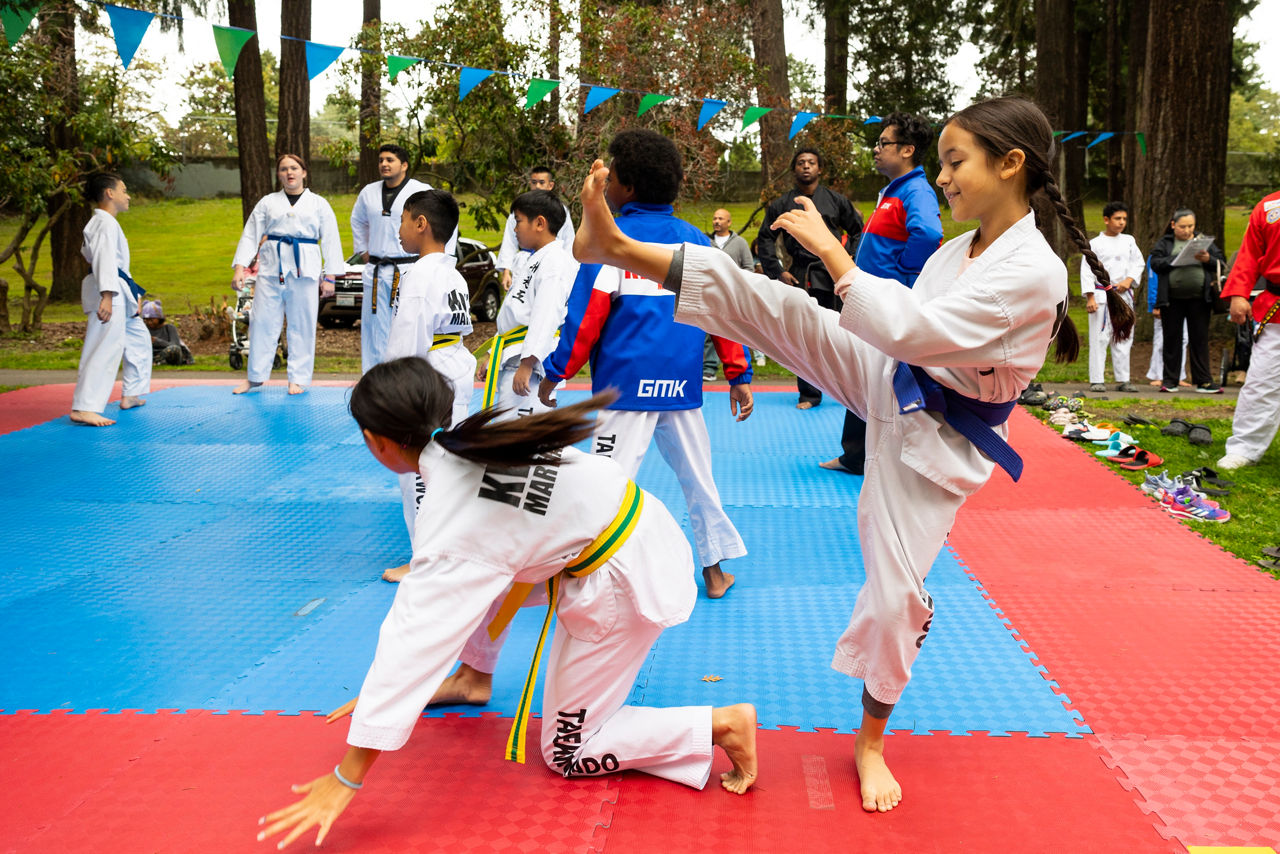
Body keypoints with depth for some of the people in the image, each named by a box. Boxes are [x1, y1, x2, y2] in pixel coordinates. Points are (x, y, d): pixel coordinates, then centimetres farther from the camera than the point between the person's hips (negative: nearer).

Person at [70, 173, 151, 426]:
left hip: (118, 293, 11)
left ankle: (131, 395, 29)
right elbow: (104, 259, -22)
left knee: (138, 339, 22)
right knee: (105, 348, -18)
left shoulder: (106, 222, 20)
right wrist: (107, 296, -30)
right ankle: (84, 408, -24)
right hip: (110, 293, -11)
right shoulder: (105, 222, -11)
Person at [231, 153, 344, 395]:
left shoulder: (318, 204, 8)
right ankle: (256, 376, 15)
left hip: (304, 269, -1)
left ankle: (298, 379, 12)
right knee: (263, 321, 2)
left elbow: (330, 241, 6)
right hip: (272, 267, 1)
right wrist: (239, 268, -1)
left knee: (302, 325, 1)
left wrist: (330, 277, 0)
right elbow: (250, 236, 9)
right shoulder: (267, 202, 11)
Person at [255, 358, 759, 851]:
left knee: (568, 753, 8)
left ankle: (721, 725, -1)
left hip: (624, 584, -8)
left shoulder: (454, 528, -25)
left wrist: (344, 781, -22)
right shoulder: (475, 441, -2)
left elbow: (412, 644, -26)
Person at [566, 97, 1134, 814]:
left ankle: (871, 741, 23)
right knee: (760, 299, -12)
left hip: (932, 442, -6)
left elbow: (913, 331, -32)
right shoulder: (959, 249, 3)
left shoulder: (1034, 274, -24)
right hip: (888, 381, 7)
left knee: (898, 593, -1)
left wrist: (830, 249, -28)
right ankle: (617, 247, -10)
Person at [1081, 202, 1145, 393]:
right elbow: (1087, 271, -4)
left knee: (1123, 338, 6)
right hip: (1101, 294, -4)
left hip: (1123, 294, 4)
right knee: (1099, 337, -6)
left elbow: (1139, 263, 13)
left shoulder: (1129, 241, 12)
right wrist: (1090, 297, -12)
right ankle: (1096, 380, -1)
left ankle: (1122, 380, 12)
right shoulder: (1095, 243, -1)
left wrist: (1129, 280, -5)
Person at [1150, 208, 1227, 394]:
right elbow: (1155, 263, -6)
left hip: (1199, 300, 1)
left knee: (1200, 340, 3)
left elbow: (1222, 264, 7)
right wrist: (1177, 259, -17)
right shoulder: (1164, 243, 8)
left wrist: (1208, 259, -13)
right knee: (1172, 340, 6)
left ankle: (1203, 381, 7)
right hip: (1172, 300, -1)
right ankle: (1170, 380, 13)